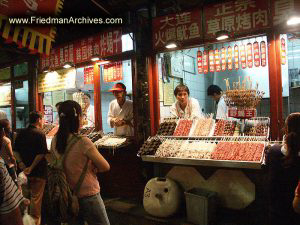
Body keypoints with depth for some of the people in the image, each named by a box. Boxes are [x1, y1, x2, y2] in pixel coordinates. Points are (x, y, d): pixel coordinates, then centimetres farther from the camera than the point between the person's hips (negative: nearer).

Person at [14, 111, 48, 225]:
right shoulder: (40, 134, -17)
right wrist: (31, 168, -15)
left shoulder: (21, 133, 3)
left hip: (24, 170, 6)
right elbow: (41, 154, -22)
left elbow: (16, 151, 5)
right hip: (38, 172, -6)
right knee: (36, 198, 7)